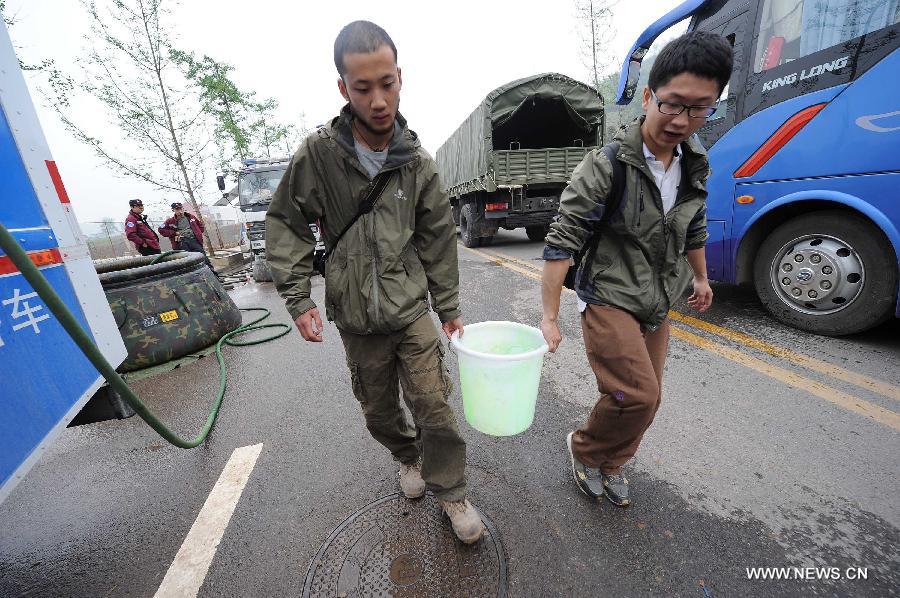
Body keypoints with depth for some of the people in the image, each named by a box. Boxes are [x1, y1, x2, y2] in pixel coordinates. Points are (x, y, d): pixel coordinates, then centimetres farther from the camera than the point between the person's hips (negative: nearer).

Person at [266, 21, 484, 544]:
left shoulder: (418, 161, -4)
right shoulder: (319, 154, -8)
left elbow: (438, 238, 1)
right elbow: (286, 224, 0)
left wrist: (449, 307, 3)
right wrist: (298, 299, -7)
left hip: (412, 309, 0)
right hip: (356, 318, 1)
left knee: (435, 405, 0)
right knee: (379, 410, 18)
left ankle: (450, 491, 26)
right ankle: (409, 457, 48)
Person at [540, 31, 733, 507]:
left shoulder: (695, 165, 4)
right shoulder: (605, 166, -17)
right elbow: (561, 243, -20)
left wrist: (701, 278, 29)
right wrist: (549, 317, -22)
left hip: (657, 306, 7)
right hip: (608, 300, -6)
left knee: (647, 398, 12)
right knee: (636, 395, -15)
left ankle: (609, 465, 37)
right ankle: (584, 448, 16)